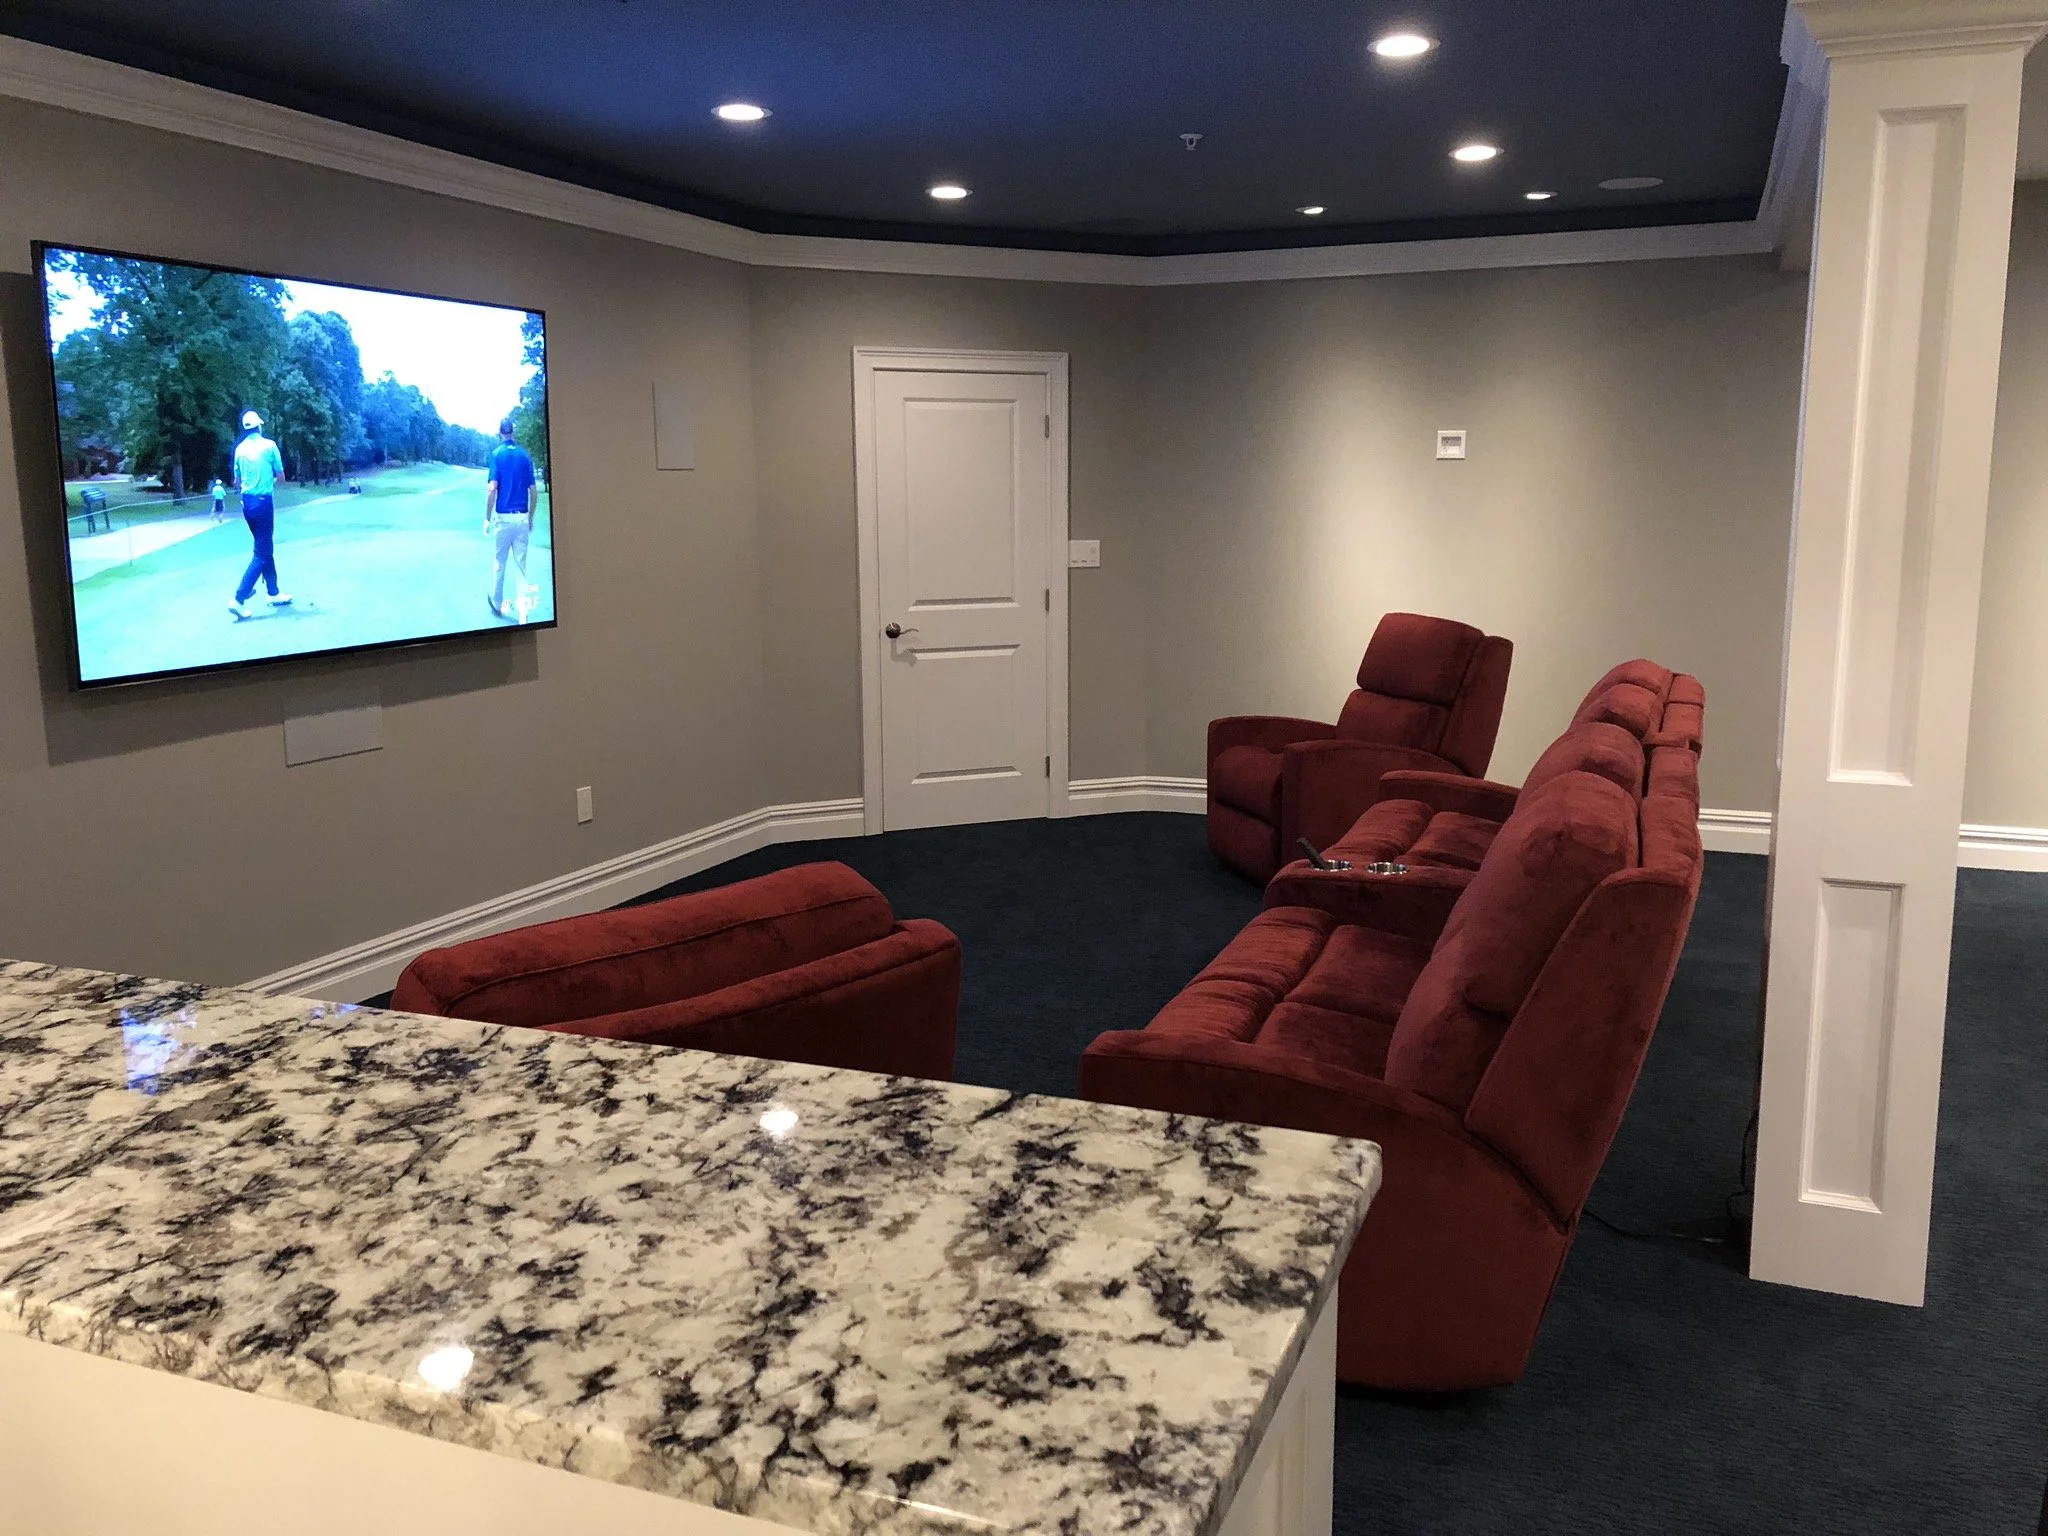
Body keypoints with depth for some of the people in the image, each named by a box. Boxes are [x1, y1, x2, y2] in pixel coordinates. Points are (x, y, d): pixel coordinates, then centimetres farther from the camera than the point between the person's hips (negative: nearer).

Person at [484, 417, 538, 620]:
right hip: (522, 519, 3)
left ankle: (497, 605, 28)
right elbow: (534, 491, 4)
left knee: (498, 564, 14)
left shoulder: (497, 453, -6)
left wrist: (487, 519, -5)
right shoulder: (525, 455, 4)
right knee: (522, 566, 4)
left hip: (503, 518, -3)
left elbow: (492, 489, -14)